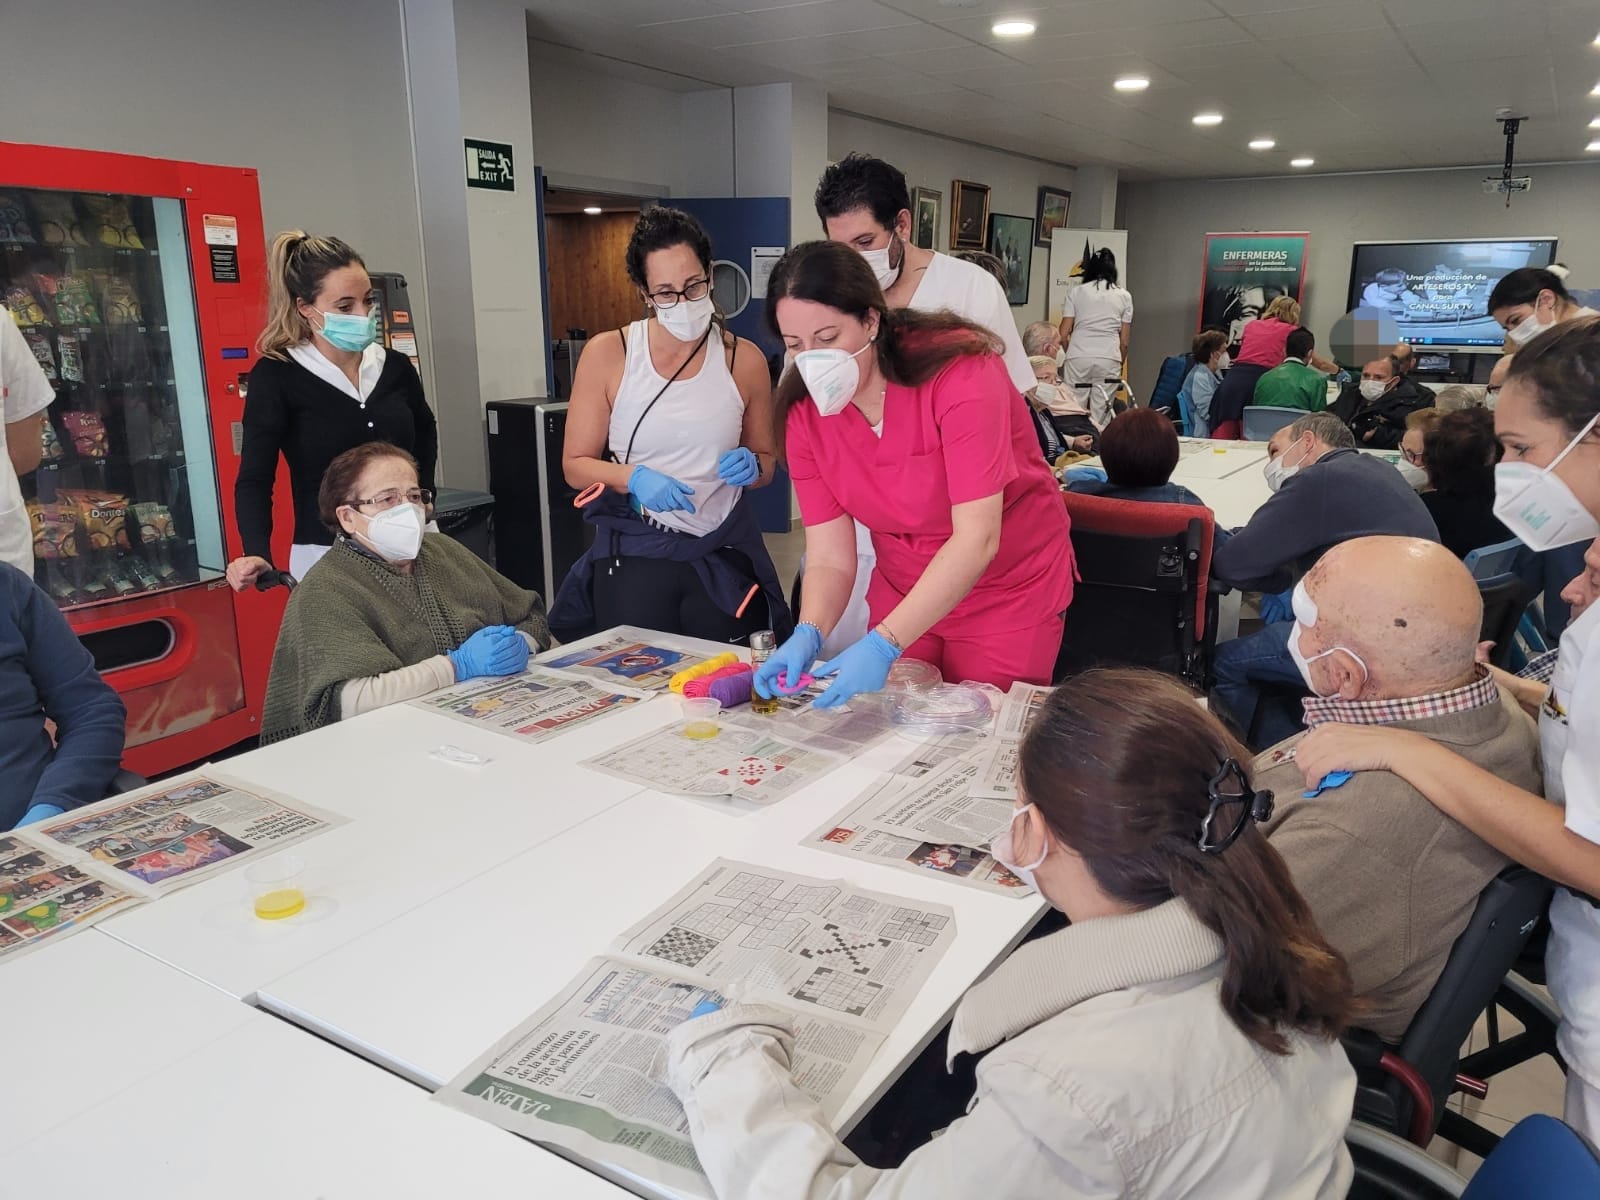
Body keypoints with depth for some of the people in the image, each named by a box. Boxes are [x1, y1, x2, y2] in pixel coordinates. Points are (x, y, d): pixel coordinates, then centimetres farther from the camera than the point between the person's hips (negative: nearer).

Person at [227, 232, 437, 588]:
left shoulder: (395, 367, 4)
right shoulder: (277, 377, -8)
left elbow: (425, 434, 24)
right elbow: (254, 479, -12)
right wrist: (257, 554, -28)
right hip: (327, 558, -4)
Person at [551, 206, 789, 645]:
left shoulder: (745, 360, 1)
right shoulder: (606, 354, -4)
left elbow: (767, 463, 13)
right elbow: (575, 464, -1)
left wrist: (751, 466, -10)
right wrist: (634, 477, -19)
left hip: (723, 557, 1)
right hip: (634, 553, -1)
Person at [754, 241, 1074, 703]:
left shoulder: (960, 371, -27)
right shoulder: (804, 413, -12)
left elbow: (976, 539, -33)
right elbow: (829, 556, -12)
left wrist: (883, 644, -40)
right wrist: (808, 635, -32)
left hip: (1008, 592, -4)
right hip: (902, 595, 4)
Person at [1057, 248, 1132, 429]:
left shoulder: (1076, 292, 9)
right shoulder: (1124, 296, 12)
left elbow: (1063, 335, 4)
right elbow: (1124, 341, 9)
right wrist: (1120, 366, 21)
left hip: (1078, 358, -1)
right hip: (1109, 359, 1)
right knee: (1100, 418, 2)